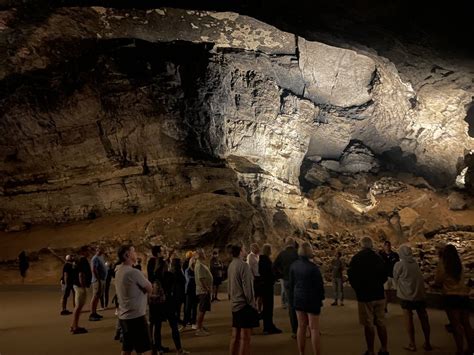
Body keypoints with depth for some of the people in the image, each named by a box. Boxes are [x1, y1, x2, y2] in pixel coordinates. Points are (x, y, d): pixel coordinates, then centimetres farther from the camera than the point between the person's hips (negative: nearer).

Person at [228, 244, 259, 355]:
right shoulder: (243, 265, -16)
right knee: (244, 337, -3)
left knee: (235, 336, 14)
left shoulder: (231, 265, 7)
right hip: (244, 304, -8)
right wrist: (253, 304, -10)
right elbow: (247, 287, -17)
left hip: (235, 304, 8)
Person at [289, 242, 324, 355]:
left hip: (298, 299, 6)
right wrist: (321, 297, 7)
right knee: (314, 328, 0)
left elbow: (291, 283, 7)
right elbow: (319, 285, -10)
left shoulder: (294, 265, -1)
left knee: (301, 327, 13)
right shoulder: (313, 267, -19)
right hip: (312, 300, -5)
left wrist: (292, 299, 17)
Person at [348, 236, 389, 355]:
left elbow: (351, 276, -8)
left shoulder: (356, 258, -11)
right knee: (381, 323, 13)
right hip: (379, 295, 4)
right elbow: (384, 275, 8)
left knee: (368, 325, 2)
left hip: (364, 296, -4)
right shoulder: (378, 258, 1)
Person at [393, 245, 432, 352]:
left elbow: (396, 279, 4)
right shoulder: (415, 263, 3)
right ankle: (427, 343, 24)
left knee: (409, 319, 5)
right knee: (423, 319, 13)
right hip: (420, 294, 4)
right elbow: (421, 278, 11)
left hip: (407, 295, -4)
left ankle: (412, 344, 8)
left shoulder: (399, 264, -8)